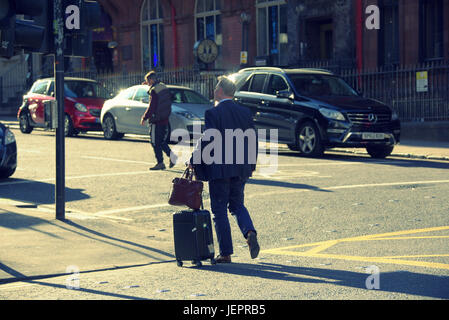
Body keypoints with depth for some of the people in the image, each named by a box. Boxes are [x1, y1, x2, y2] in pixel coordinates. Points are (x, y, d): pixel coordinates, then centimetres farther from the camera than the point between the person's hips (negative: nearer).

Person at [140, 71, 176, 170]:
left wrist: (144, 118, -9)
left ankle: (160, 163, 3)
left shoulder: (154, 90, -18)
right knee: (162, 141, 18)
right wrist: (150, 85, 33)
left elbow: (151, 107, -20)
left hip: (156, 120, -8)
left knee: (156, 143, 1)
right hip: (165, 119, 8)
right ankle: (171, 156, 5)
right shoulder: (163, 86, 8)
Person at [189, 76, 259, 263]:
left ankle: (226, 253, 5)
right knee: (237, 205, 19)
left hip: (219, 170, -5)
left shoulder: (213, 113, -12)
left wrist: (193, 162, -2)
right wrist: (251, 164, 20)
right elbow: (253, 140, 9)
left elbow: (206, 141, -15)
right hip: (241, 169, 5)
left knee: (219, 210, 4)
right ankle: (250, 232, -8)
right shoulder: (245, 112, 6)